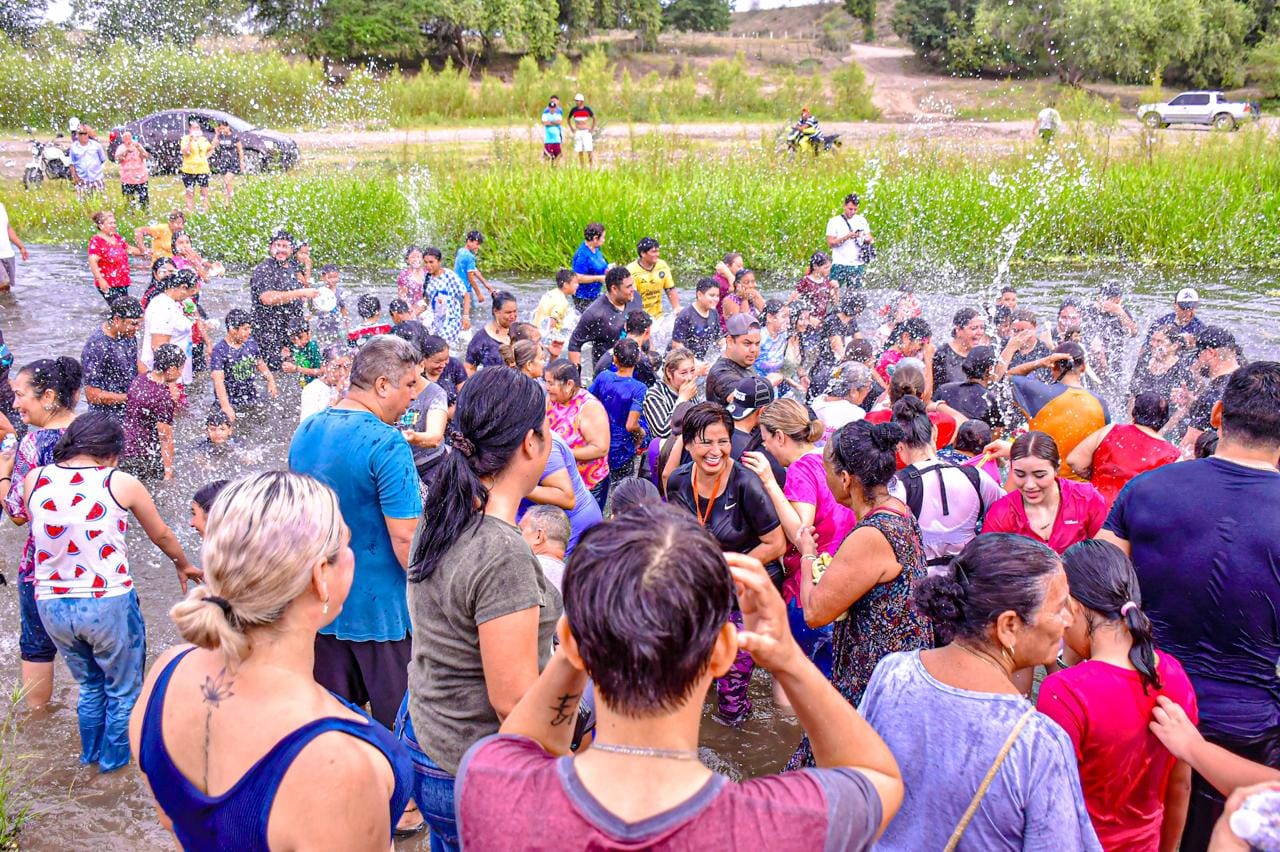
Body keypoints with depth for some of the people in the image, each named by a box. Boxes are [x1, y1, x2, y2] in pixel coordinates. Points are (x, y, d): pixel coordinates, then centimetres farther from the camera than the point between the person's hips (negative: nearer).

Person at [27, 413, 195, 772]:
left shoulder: (33, 480, -2)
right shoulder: (120, 483, -9)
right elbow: (162, 536, 6)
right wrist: (184, 566, 24)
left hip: (51, 605, 4)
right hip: (108, 604, -4)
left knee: (89, 685, 29)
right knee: (123, 689, 21)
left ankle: (91, 753, 44)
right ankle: (115, 757, 36)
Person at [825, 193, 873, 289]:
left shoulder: (861, 220, 10)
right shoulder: (834, 221, -2)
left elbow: (870, 239, 14)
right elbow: (830, 244, -7)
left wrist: (865, 238, -11)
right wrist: (847, 237, -20)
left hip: (857, 265, 3)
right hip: (839, 264, -3)